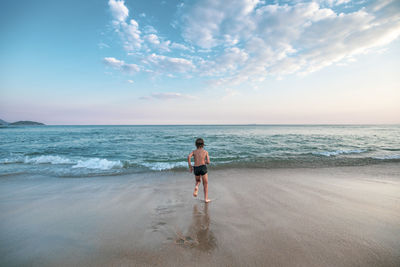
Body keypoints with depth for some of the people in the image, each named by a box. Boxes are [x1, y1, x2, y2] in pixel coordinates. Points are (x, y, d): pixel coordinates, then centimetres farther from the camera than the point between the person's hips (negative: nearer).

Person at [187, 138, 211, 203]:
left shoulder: (194, 151, 9)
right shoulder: (205, 151, 7)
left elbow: (189, 157, -11)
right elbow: (208, 162, 0)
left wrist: (190, 166, -3)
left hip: (196, 168, 2)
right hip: (203, 167, -2)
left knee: (198, 181, 29)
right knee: (205, 184, 15)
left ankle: (196, 187, -3)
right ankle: (206, 199, 15)